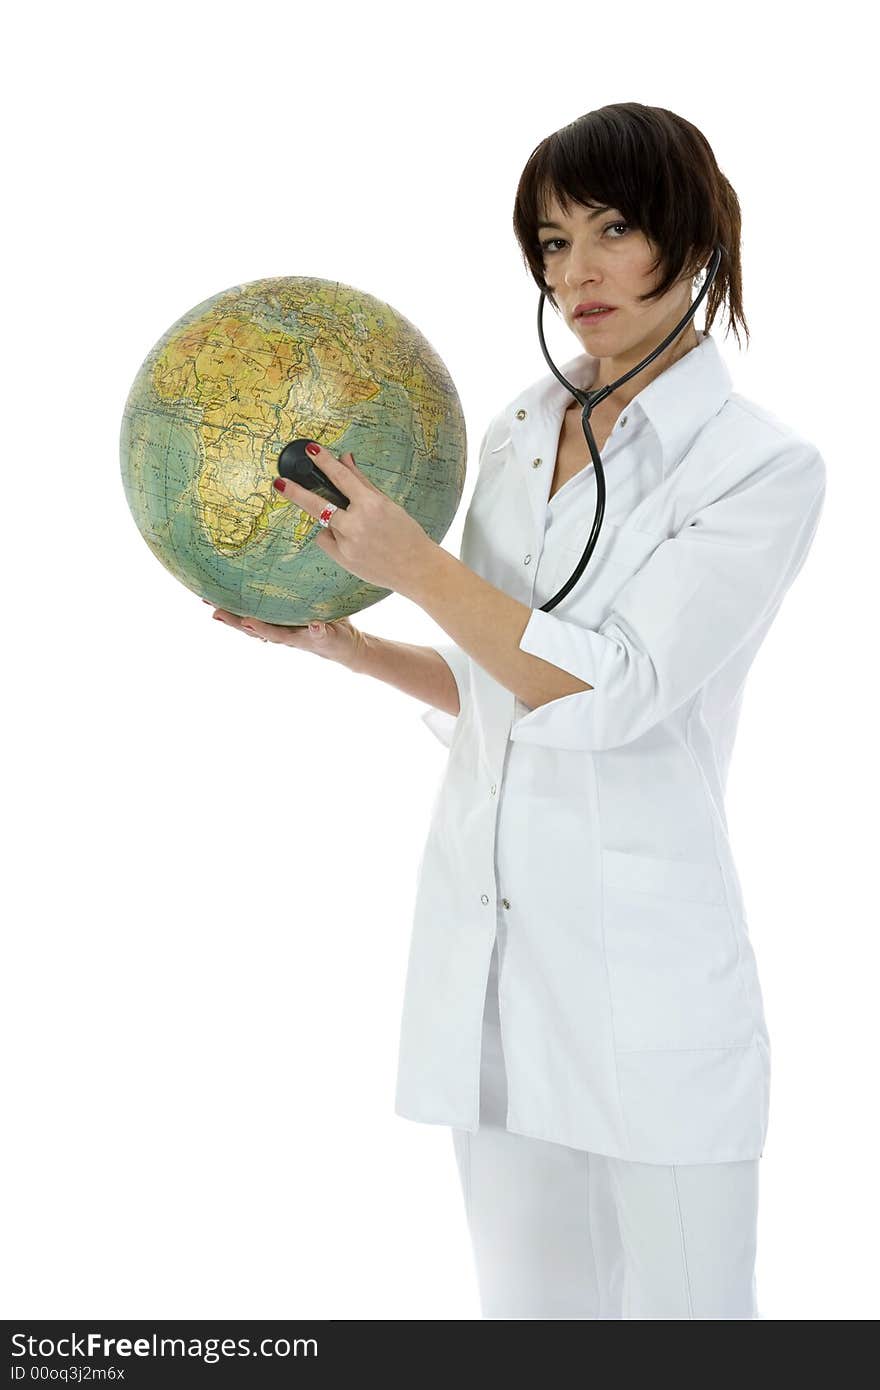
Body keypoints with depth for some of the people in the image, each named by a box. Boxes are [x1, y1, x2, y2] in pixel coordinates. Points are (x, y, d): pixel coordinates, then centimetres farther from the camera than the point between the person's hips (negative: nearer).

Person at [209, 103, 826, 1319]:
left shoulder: (764, 467, -7)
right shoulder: (516, 435, 11)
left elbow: (607, 690, -15)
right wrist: (342, 642, 6)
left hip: (646, 964, -5)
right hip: (484, 937, 6)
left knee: (684, 1306, 4)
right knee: (531, 1307, 15)